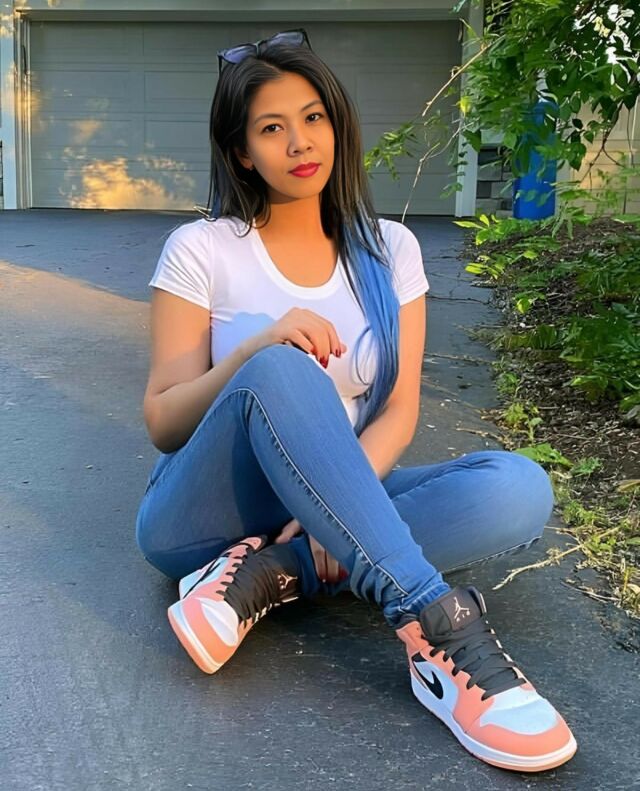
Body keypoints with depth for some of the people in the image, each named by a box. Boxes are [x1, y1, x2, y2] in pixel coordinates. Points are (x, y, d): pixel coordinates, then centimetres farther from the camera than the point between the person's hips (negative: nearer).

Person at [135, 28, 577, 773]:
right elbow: (161, 423, -7)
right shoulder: (200, 250, -4)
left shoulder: (389, 249, 5)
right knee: (279, 371, -35)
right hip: (204, 518, -3)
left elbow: (399, 409, -1)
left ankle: (267, 577, -26)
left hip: (328, 513, 3)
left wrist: (339, 501, -20)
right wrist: (255, 349, -25)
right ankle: (438, 630, -39)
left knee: (518, 488, -23)